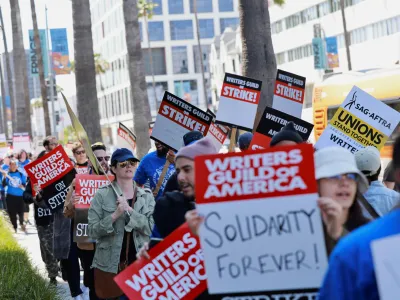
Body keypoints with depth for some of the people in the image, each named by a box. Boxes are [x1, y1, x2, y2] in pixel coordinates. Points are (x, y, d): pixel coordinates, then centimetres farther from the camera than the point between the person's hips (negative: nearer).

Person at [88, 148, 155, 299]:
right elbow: (93, 231, -7)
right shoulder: (102, 195, -3)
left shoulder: (147, 196, 5)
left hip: (140, 265, 2)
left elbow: (152, 228, -7)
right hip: (108, 266, -2)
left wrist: (129, 211, -17)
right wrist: (115, 215, -20)